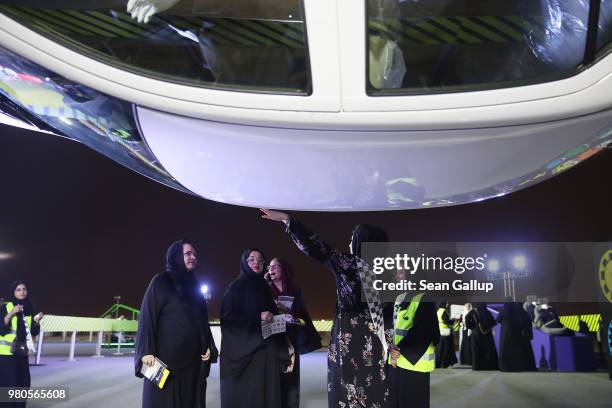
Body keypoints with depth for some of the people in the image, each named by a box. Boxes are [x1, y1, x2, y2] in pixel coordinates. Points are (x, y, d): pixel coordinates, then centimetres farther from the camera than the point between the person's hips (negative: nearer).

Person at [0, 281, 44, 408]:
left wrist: (37, 320, -9)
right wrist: (11, 313, -23)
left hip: (22, 352, 5)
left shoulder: (30, 309, 7)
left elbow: (34, 332, 9)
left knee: (24, 383, 6)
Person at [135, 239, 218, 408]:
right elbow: (148, 316, -7)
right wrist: (147, 351, -17)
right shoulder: (161, 281, 1)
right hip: (167, 356, -5)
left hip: (193, 358, 5)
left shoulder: (194, 286, 17)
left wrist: (208, 347, 4)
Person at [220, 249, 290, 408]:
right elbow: (227, 316, -11)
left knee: (267, 390, 3)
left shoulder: (264, 287, 16)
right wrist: (258, 317, -16)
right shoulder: (236, 286, -1)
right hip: (244, 348, -6)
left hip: (266, 348, 6)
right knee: (245, 393, -6)